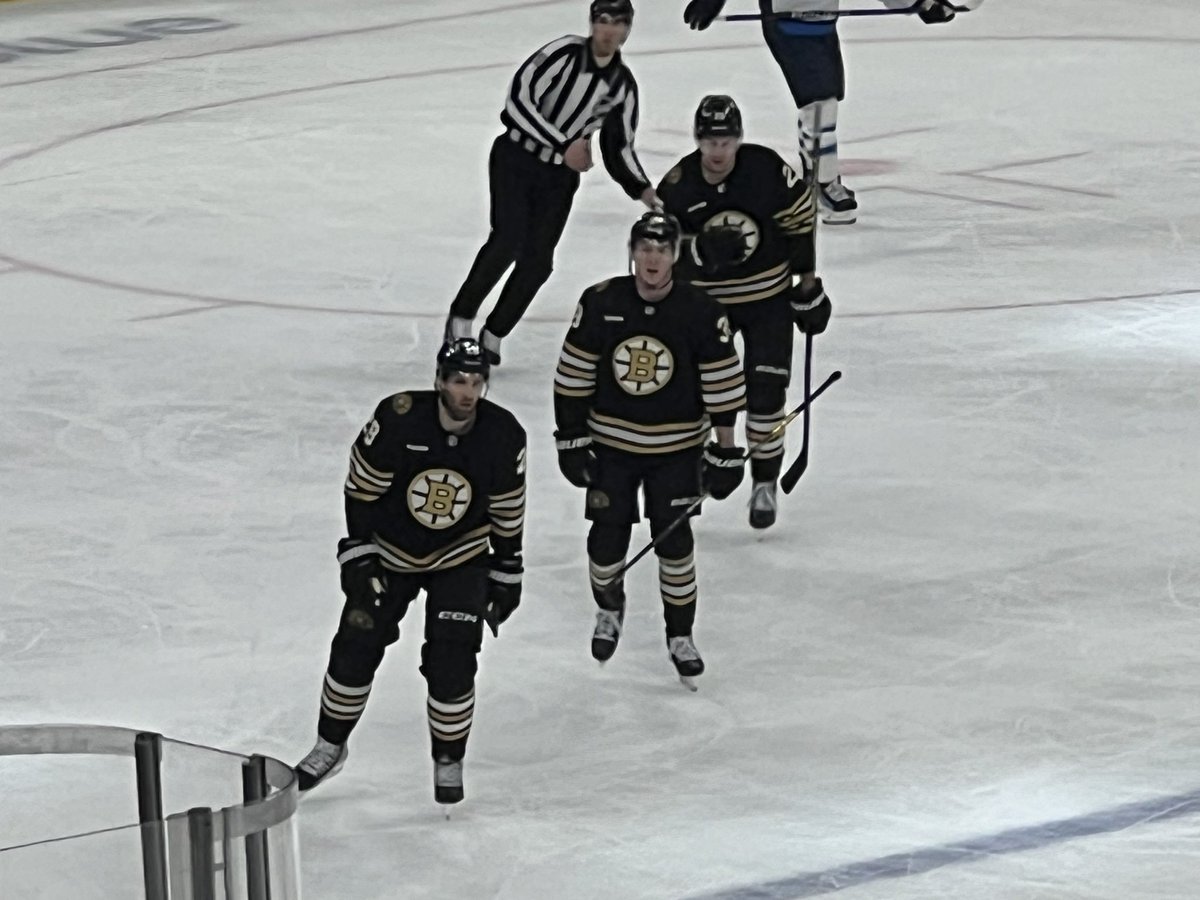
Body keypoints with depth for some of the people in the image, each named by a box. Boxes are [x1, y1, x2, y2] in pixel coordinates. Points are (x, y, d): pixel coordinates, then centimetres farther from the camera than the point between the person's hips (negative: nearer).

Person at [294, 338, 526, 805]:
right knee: (356, 648, 2)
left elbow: (507, 510, -2)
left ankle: (449, 762, 9)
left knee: (452, 661, -11)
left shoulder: (503, 436, -17)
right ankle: (330, 746, 24)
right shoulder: (398, 420, -25)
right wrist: (357, 556, -15)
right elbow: (360, 489, -14)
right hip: (389, 552, 0)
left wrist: (507, 573, 4)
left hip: (460, 559, 0)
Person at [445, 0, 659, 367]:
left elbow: (619, 148, 9)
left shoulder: (623, 85, 2)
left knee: (537, 261, -1)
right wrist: (564, 145, -23)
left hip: (561, 175, 5)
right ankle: (461, 317, -6)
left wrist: (643, 190, -8)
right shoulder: (564, 52, -16)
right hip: (516, 157, -5)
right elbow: (519, 101, -22)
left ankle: (493, 335, 15)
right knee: (508, 239, -21)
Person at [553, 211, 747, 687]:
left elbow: (723, 386, -7)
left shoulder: (701, 313, -13)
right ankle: (609, 610, 32)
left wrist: (724, 451, -7)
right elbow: (574, 375, -2)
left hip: (675, 447, -1)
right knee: (607, 536, 2)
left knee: (674, 540, -1)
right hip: (610, 442, 1)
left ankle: (681, 634, 16)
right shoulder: (600, 304, -10)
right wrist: (571, 438, -2)